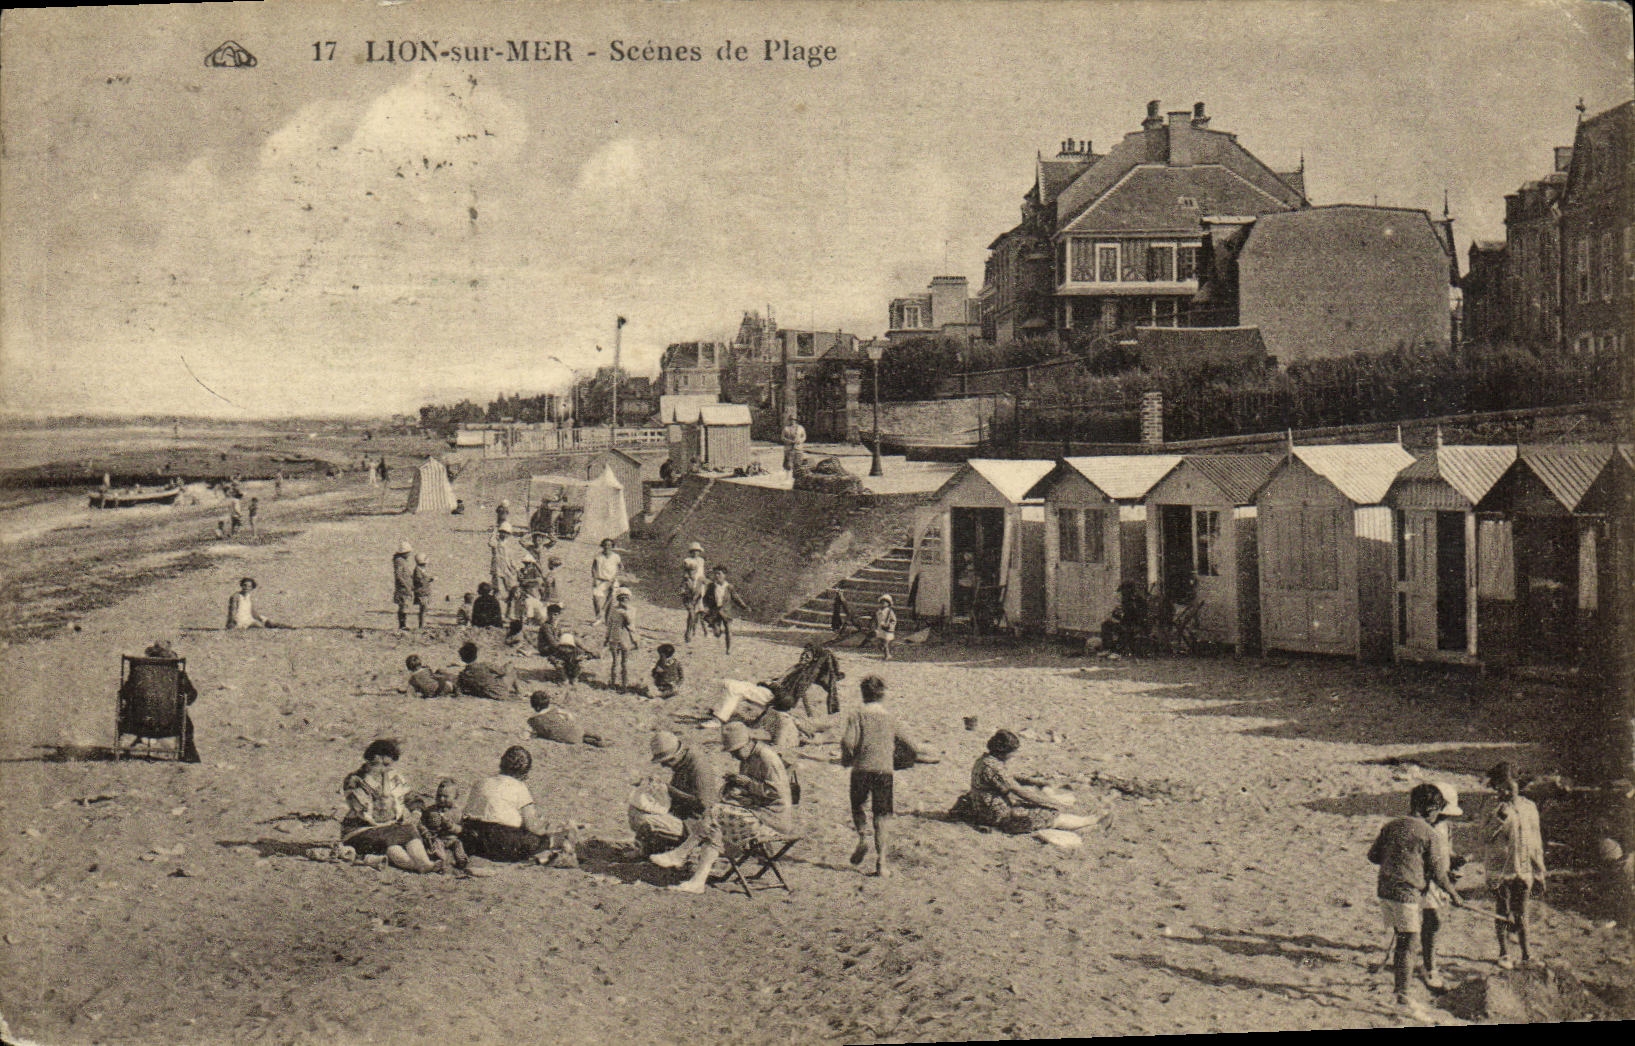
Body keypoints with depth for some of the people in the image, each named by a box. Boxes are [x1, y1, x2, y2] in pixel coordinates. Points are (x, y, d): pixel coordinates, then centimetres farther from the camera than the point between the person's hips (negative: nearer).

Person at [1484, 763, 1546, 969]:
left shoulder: (1529, 807, 5)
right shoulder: (1497, 810, -2)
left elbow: (1535, 842, 11)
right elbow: (1485, 837, -12)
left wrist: (1539, 872, 11)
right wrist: (1500, 819, -25)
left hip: (1523, 870, 2)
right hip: (1500, 870, -2)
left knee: (1520, 914, 8)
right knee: (1502, 913, 5)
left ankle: (1526, 954, 18)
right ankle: (1504, 955, 15)